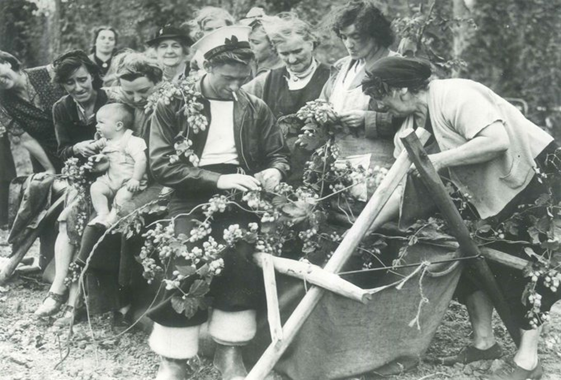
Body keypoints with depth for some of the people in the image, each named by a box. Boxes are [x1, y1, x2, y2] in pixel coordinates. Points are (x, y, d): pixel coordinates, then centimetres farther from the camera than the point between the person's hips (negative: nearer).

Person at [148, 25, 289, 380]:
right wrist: (216, 179, -18)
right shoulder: (173, 105, 3)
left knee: (243, 259, -23)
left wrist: (274, 171, -5)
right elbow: (162, 164, -7)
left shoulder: (256, 108, 13)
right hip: (191, 195, -2)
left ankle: (230, 351, -4)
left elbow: (279, 154, 20)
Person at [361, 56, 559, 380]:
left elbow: (496, 140, -35)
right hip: (492, 192, 9)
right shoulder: (410, 130, 1)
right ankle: (484, 341, 21)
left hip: (535, 174, -9)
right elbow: (402, 186, 1)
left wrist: (439, 159, -27)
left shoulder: (453, 95, -24)